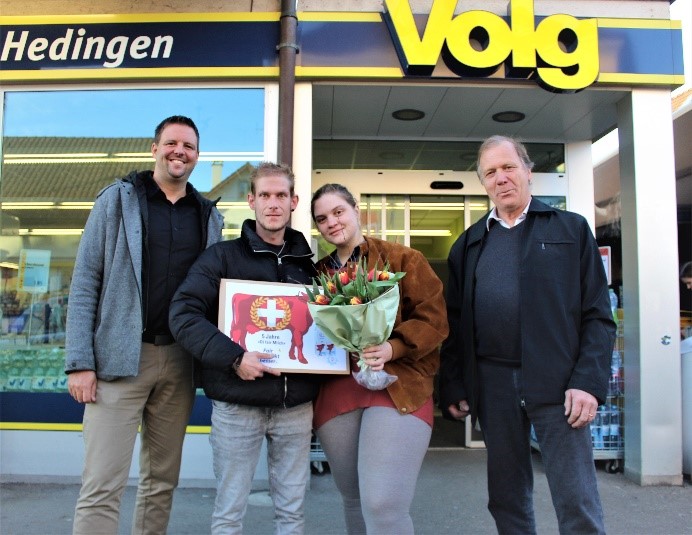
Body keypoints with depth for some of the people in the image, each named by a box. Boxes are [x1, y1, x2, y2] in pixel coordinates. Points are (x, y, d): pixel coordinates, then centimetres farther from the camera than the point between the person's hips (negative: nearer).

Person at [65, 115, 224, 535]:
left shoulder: (209, 215, 11)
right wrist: (80, 362, -9)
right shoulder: (118, 200, 2)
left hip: (180, 360, 4)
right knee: (103, 487, -3)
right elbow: (85, 283, -2)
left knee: (163, 480, 13)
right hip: (120, 357, -3)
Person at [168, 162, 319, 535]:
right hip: (237, 403, -3)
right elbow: (183, 313, -11)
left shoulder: (307, 264, 10)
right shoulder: (223, 256, -1)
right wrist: (233, 357, -22)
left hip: (296, 405, 3)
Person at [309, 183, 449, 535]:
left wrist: (392, 348, -20)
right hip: (335, 392, 5)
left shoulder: (403, 259, 1)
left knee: (384, 505, -13)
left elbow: (433, 318, -5)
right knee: (353, 502, 16)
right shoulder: (318, 273, 14)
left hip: (397, 387, -4)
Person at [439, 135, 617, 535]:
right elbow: (455, 322, 10)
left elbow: (598, 316, 0)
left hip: (556, 382, -2)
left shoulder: (571, 229, 6)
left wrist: (589, 382, -10)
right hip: (492, 386, 3)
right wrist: (453, 388, 4)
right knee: (506, 499, 13)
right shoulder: (469, 244, 13)